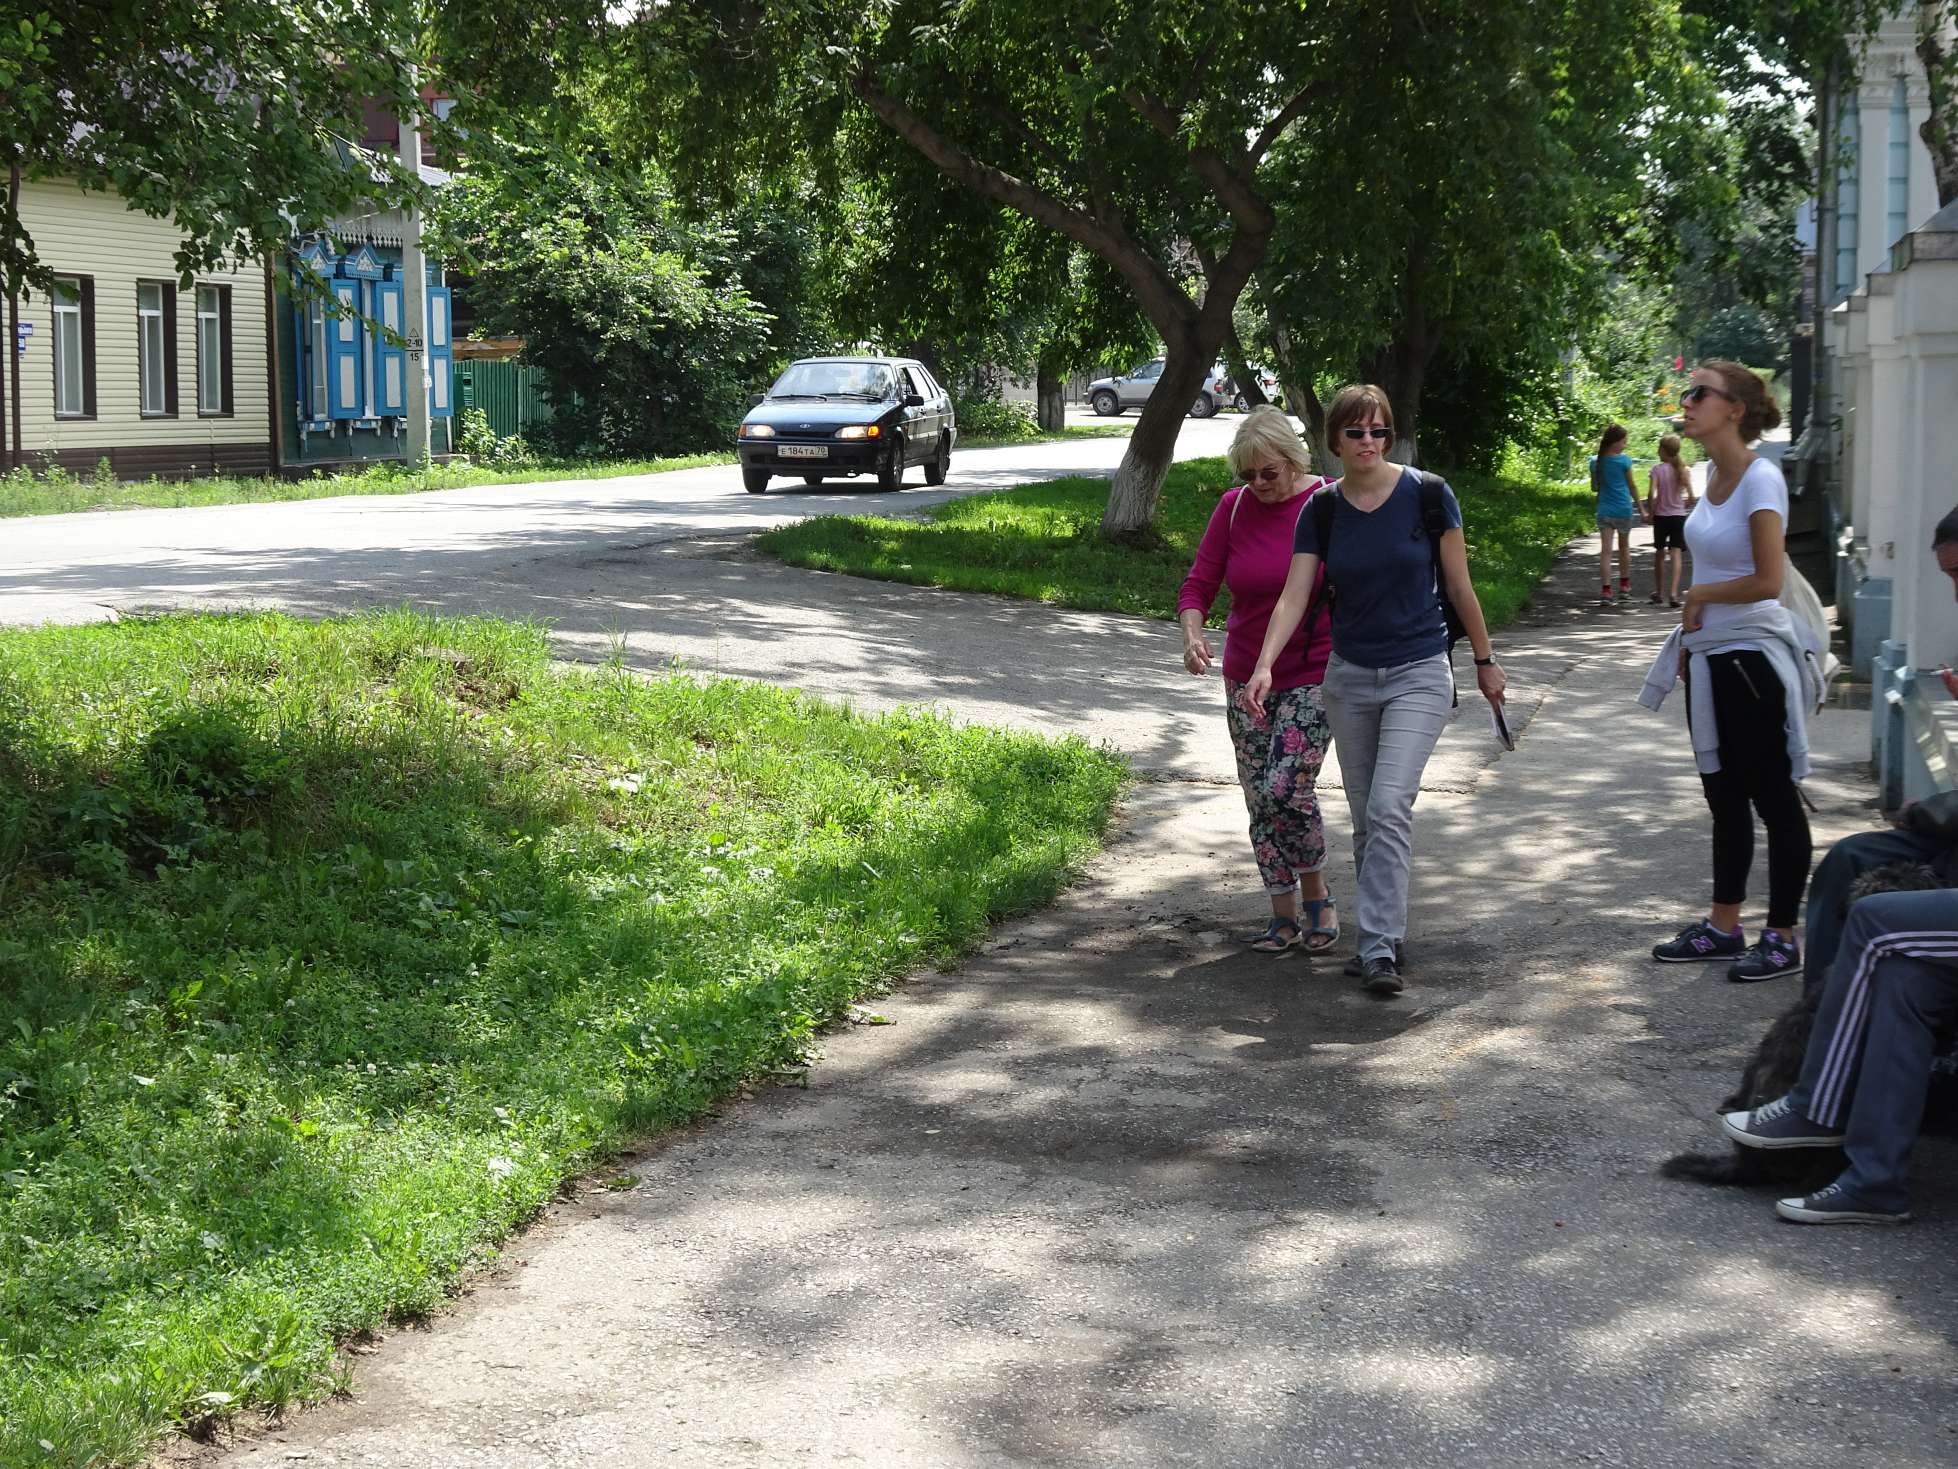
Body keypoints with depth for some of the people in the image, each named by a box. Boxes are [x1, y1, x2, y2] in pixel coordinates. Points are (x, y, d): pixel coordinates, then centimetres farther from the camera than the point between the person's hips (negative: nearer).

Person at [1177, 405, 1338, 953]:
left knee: (1284, 790, -17)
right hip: (1248, 677, 4)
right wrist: (1193, 634, -20)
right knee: (1260, 802, 6)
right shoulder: (1234, 508, -1)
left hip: (1314, 676, -4)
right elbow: (1198, 586, 0)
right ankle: (1284, 916, 18)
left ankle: (1317, 897, 5)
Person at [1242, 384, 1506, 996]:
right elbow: (1294, 596, -7)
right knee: (1366, 819, 10)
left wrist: (1485, 660, 7)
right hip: (1349, 675, 4)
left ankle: (1379, 949, -16)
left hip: (1418, 674, -4)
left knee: (1389, 807, -17)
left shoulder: (1427, 496, -9)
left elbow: (1458, 585, 0)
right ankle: (1381, 936, 22)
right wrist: (1265, 665, -22)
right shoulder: (1323, 510, -2)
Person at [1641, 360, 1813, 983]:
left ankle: (1782, 938, 8)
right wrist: (1692, 631, 10)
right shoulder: (1714, 475, 8)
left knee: (1773, 798, 1)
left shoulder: (1760, 479, -17)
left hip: (1753, 658, -9)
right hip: (1712, 659, 9)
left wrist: (1699, 595, -8)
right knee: (1724, 795, 16)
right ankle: (1723, 926, 27)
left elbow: (1766, 581, -21)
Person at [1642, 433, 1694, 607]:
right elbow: (1691, 497, -4)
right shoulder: (1682, 470, -1)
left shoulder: (1657, 469, -8)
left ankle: (1659, 592, 25)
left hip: (1661, 516, -1)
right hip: (1678, 516, 1)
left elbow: (1651, 494, -17)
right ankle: (1673, 593, -17)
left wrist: (1650, 513, -4)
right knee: (1676, 554, -4)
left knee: (1660, 553, 14)